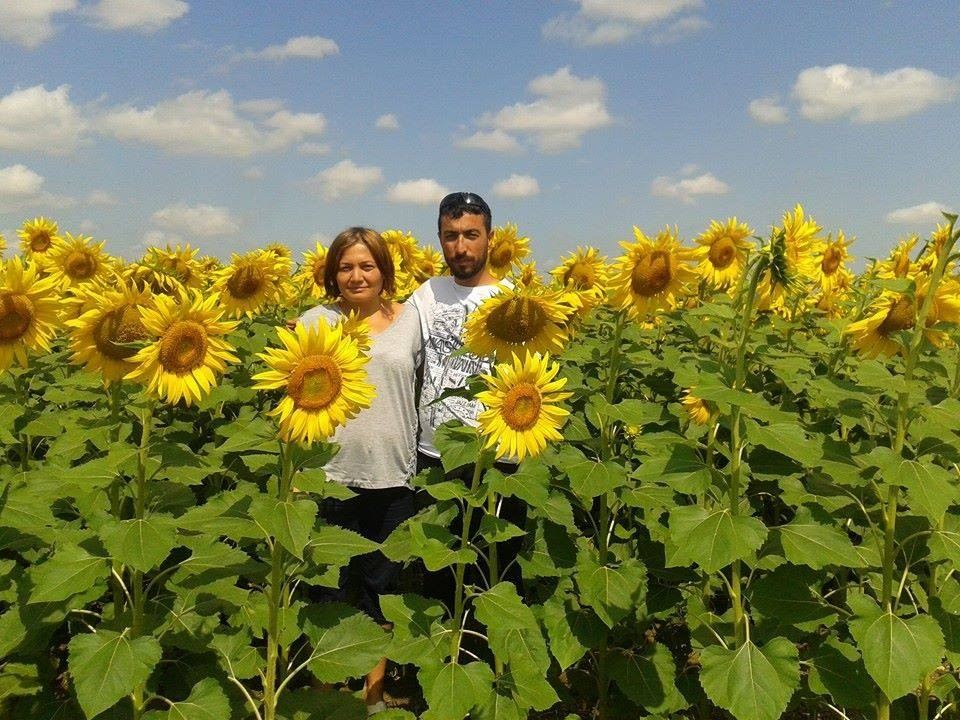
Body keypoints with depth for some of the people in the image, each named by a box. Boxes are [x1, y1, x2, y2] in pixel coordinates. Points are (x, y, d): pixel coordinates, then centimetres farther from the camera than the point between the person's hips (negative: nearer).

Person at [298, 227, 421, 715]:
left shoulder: (409, 318, 6)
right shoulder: (316, 321, 1)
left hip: (393, 478, 2)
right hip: (331, 476, -2)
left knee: (382, 585, 14)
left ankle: (376, 694, 32)